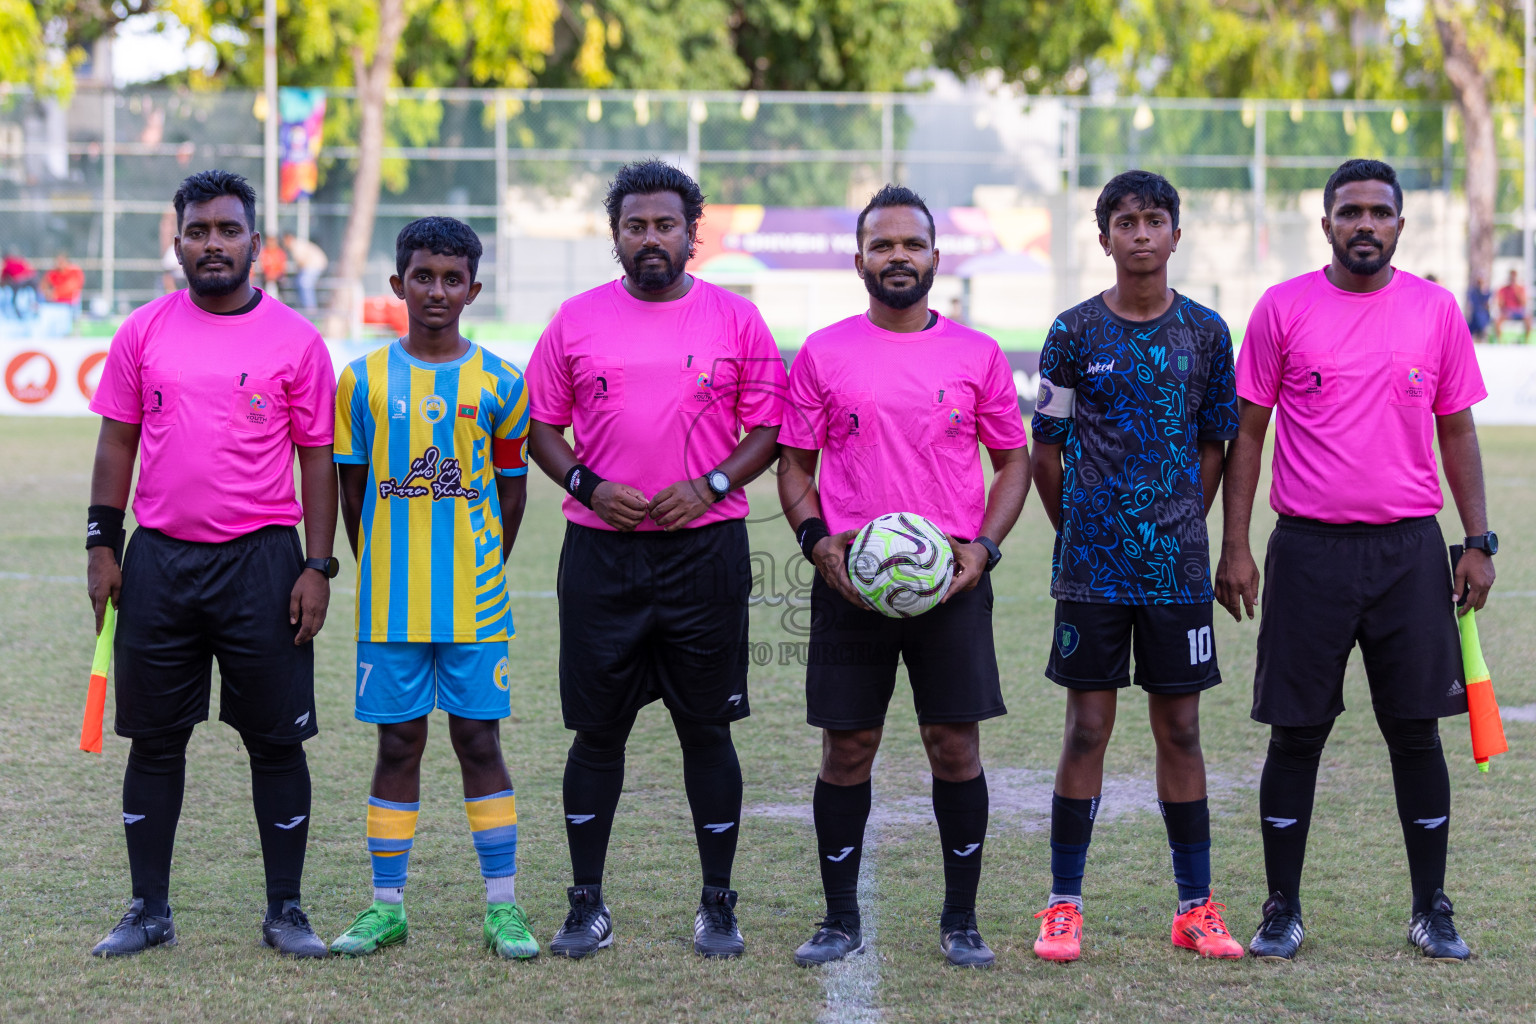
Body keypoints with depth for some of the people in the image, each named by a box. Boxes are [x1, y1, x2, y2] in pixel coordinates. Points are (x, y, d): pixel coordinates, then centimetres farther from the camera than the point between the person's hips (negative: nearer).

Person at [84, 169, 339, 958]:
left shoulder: (294, 340, 0)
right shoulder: (144, 332, 6)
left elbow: (318, 456, 1)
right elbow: (117, 442, 9)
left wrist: (318, 566, -5)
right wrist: (102, 546, 2)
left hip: (261, 563, -2)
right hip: (158, 561, 2)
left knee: (277, 740, 2)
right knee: (155, 739, 7)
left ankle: (285, 911, 12)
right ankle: (149, 911, 16)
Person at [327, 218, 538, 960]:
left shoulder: (498, 384, 1)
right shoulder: (363, 381, 2)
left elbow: (511, 486, 8)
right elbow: (352, 487, 8)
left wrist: (482, 567, 7)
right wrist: (379, 571, 8)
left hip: (475, 599, -1)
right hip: (389, 602, 1)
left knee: (479, 739, 2)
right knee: (398, 744, 5)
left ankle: (502, 906, 7)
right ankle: (386, 905, 12)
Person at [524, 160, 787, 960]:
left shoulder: (735, 320, 3)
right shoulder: (576, 321, 6)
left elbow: (769, 428, 4)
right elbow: (542, 427, 9)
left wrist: (710, 484, -11)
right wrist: (586, 486, -8)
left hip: (705, 548, -1)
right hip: (600, 554, 1)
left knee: (706, 728, 4)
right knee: (597, 729, 4)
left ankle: (718, 906, 13)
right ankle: (586, 904, 12)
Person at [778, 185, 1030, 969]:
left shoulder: (977, 354, 5)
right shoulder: (822, 355, 4)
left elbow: (1013, 460, 10)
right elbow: (795, 464, 9)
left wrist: (984, 546, -5)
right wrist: (818, 541, -8)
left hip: (952, 580, 0)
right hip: (849, 579, 0)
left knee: (956, 745, 0)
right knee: (846, 749, 3)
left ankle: (961, 919, 12)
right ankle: (840, 919, 14)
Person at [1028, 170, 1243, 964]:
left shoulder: (1205, 332, 4)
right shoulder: (1076, 332, 0)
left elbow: (1213, 446, 11)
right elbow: (1046, 452, 5)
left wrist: (1179, 528, 8)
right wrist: (1080, 532, 8)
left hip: (1177, 567, 1)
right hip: (1091, 567, -1)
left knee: (1179, 729, 5)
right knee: (1087, 728, 0)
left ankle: (1196, 909, 11)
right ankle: (1064, 908, 7)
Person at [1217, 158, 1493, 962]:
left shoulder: (1435, 310, 5)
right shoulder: (1282, 309, 0)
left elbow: (1456, 430, 10)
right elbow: (1247, 431, 2)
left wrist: (1478, 542, 3)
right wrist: (1235, 548, -3)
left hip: (1410, 550, 1)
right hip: (1308, 553, -1)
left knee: (1416, 730, 4)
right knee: (1296, 735, 3)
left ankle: (1432, 910, 14)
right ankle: (1283, 909, 13)